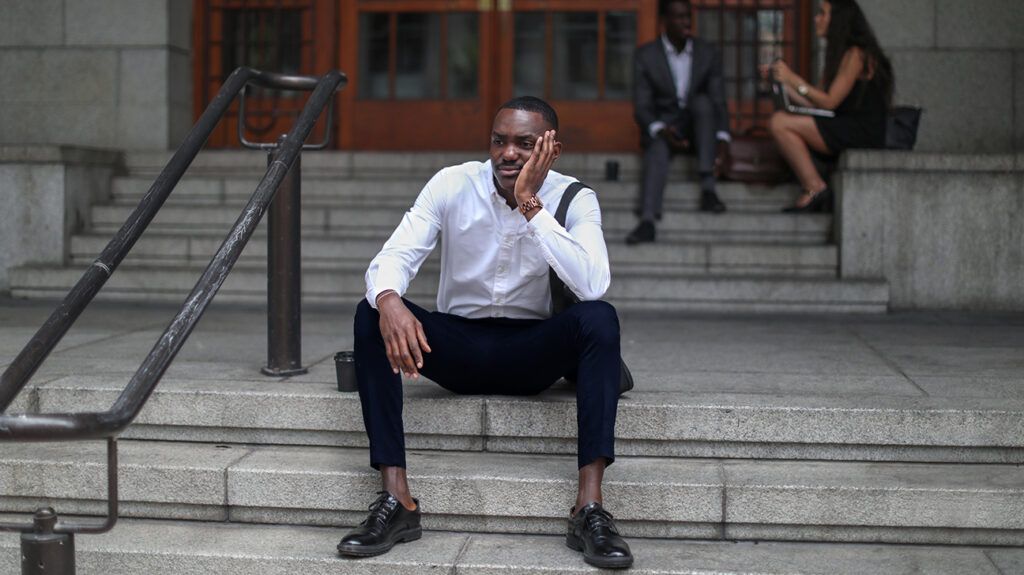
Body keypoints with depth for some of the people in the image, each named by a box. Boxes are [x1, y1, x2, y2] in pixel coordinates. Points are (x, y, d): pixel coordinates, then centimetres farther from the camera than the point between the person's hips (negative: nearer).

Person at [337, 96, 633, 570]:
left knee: (599, 318, -31)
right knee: (371, 313, -25)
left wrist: (531, 205, -28)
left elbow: (593, 285, -27)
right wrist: (389, 300, -41)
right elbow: (392, 258, -17)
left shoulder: (574, 200, -9)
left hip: (531, 353, -1)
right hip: (456, 345, 1)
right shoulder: (452, 185, -7)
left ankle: (590, 507, -35)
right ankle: (395, 499, -28)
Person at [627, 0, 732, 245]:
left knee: (702, 101, -30)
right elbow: (641, 107, -7)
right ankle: (647, 221, -54)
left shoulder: (709, 53, 1)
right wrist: (661, 131, -28)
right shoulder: (645, 55, -3)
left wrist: (723, 139, -22)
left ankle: (707, 187, -34)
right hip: (662, 128, -1)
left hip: (698, 127, 2)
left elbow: (719, 103, -4)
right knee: (658, 150, -35)